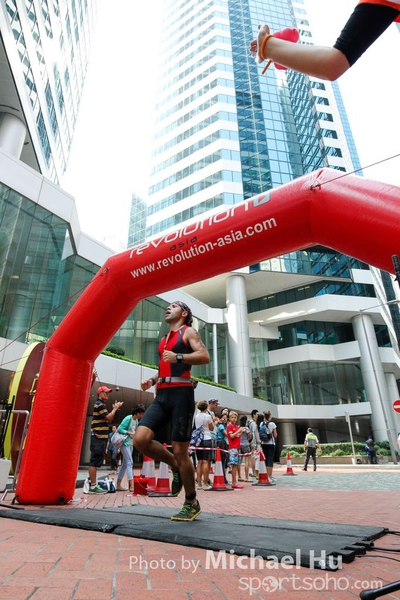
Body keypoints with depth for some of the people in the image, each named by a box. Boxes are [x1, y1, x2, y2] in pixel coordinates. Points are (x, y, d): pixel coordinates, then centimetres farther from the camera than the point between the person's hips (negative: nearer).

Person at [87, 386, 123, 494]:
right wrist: (115, 409, -5)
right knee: (94, 461, -9)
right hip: (98, 437, -10)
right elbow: (108, 417, -18)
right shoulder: (99, 404, -11)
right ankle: (93, 486, -8)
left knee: (96, 462, 13)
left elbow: (110, 420, 21)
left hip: (101, 437, 10)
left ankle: (93, 484, 18)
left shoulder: (102, 405, 20)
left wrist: (114, 409, 11)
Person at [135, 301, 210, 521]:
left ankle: (192, 503, 18)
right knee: (140, 439, -11)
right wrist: (151, 380, 14)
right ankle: (175, 465, 15)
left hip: (180, 394, -7)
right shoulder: (164, 339, 24)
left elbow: (205, 356, -11)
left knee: (179, 450, -3)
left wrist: (178, 357, -22)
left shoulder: (188, 332, 3)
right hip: (162, 395, 7)